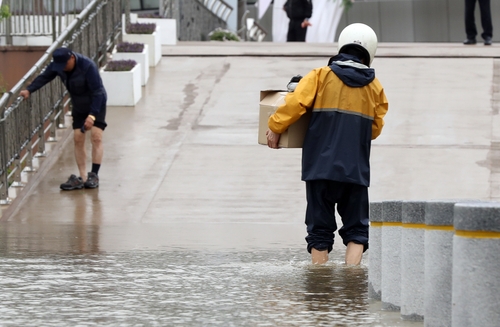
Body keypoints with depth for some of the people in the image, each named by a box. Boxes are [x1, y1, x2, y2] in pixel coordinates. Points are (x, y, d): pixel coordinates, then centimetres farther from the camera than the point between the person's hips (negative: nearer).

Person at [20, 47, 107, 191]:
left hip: (96, 104, -6)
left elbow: (97, 92, -32)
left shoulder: (88, 66, -32)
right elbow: (44, 77, -5)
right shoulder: (56, 65, -14)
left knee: (96, 137, -14)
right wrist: (29, 90, -23)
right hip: (79, 107, 6)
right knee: (78, 139, 0)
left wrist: (92, 115, -38)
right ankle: (83, 178, 2)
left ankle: (94, 175, -11)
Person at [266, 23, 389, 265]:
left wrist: (275, 128, 4)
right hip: (356, 170, 1)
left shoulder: (321, 77, 1)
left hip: (321, 165, -1)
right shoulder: (374, 87, 9)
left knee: (320, 228, 6)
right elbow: (375, 129, 13)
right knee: (356, 229, 7)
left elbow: (295, 103, -9)